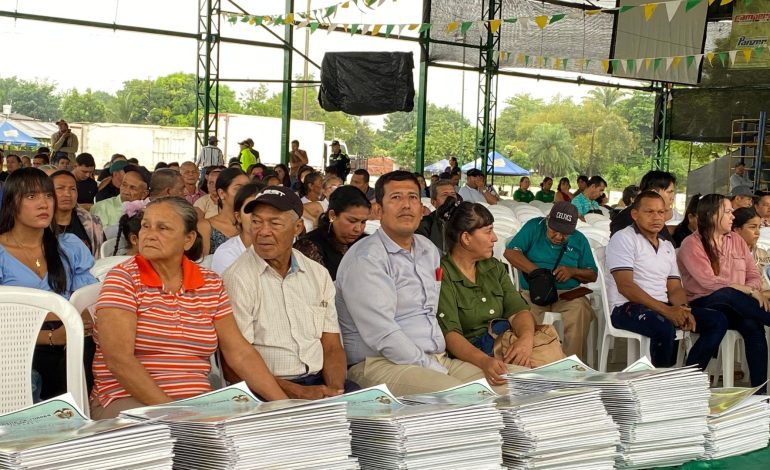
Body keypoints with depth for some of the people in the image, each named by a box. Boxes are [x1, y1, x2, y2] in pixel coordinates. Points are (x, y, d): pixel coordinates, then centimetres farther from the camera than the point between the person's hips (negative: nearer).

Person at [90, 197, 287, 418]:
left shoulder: (211, 284, 10)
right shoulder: (123, 279, -4)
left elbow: (240, 353, 7)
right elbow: (119, 359, -15)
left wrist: (283, 405, -5)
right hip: (128, 400, -4)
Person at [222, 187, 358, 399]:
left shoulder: (319, 274, 13)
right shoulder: (238, 279, -5)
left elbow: (332, 348, 12)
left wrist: (335, 389, -9)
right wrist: (299, 392, -17)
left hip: (319, 381, 5)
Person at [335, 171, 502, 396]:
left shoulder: (428, 249, 18)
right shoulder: (366, 259, -10)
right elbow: (382, 335, -18)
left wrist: (440, 364, 9)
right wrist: (433, 370, -18)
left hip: (437, 359, 9)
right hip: (381, 364, -8)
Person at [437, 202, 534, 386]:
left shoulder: (494, 267, 16)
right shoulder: (442, 276, -8)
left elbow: (518, 311, 5)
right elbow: (450, 334, -19)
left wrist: (526, 339, -19)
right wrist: (484, 361, -37)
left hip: (508, 348, 7)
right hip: (470, 358, -7)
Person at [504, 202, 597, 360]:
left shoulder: (579, 240, 12)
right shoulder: (535, 227, 5)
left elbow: (592, 275, 15)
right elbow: (510, 252, -7)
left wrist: (572, 271, -8)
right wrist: (537, 272, -20)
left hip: (568, 293, 2)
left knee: (581, 310, -33)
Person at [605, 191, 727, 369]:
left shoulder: (667, 246, 20)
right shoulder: (624, 239, -4)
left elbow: (675, 288, 15)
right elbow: (625, 286, -16)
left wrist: (682, 309, -10)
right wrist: (665, 310, -24)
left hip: (664, 308, 8)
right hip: (628, 307, -8)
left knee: (717, 321, -7)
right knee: (665, 326, -37)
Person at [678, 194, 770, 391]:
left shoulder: (736, 240, 16)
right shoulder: (692, 245, -2)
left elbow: (754, 276, 12)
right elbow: (709, 282, -15)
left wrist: (754, 289, -13)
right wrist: (748, 290, -19)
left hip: (736, 305, 5)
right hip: (704, 305, -4)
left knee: (752, 325, -30)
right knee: (728, 294, -38)